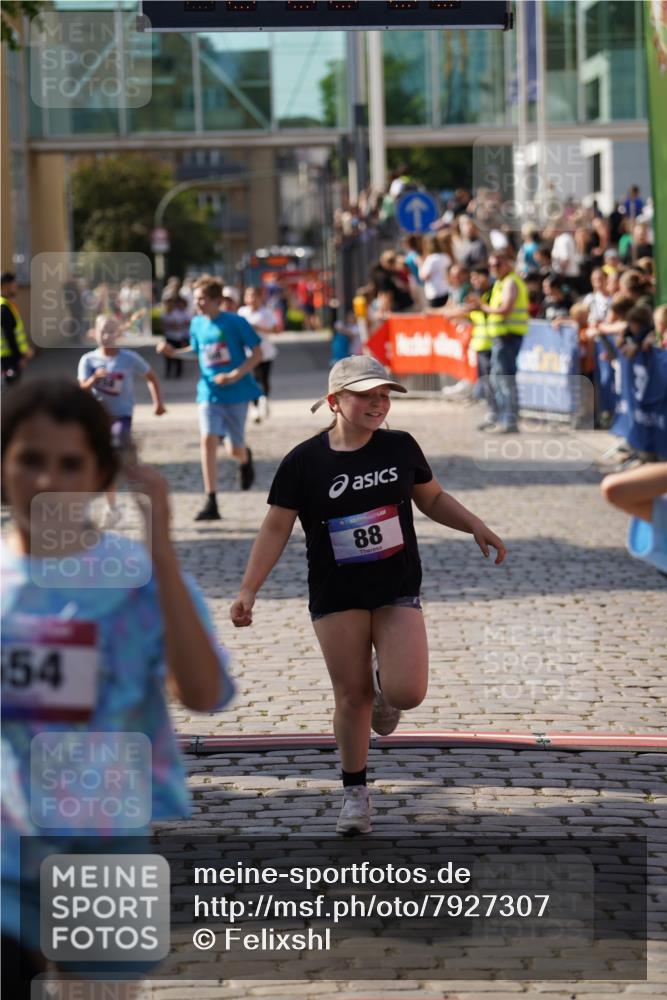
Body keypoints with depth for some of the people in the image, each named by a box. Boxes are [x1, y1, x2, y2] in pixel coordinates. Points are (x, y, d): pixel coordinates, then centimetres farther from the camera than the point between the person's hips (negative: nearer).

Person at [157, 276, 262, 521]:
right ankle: (211, 503, -15)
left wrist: (235, 375, -19)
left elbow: (257, 353, -7)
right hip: (209, 392, 3)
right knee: (208, 439, -16)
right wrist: (174, 352, 3)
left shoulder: (235, 323, -11)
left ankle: (245, 459, 46)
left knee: (235, 449, 4)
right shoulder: (197, 324, 4)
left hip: (236, 393, -3)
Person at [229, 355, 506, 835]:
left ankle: (385, 687, 26)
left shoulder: (401, 448, 0)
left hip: (398, 589, 1)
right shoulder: (303, 462, -7)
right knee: (352, 695, 2)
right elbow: (276, 528, -4)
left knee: (407, 692, -12)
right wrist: (249, 589, -12)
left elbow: (433, 499, 15)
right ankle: (356, 791, 20)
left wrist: (476, 526, 2)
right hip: (337, 597, -1)